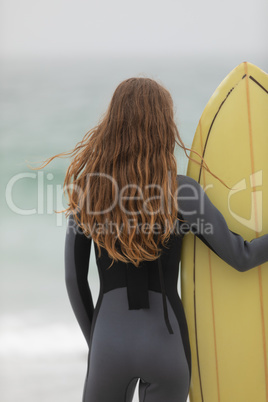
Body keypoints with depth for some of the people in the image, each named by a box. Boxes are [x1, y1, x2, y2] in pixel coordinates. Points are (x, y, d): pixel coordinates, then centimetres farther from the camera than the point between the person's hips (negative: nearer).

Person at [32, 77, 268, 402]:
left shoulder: (86, 189, -4)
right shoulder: (182, 192, -10)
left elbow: (73, 279, 2)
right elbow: (242, 257, -7)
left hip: (109, 342, 1)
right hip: (166, 344, -1)